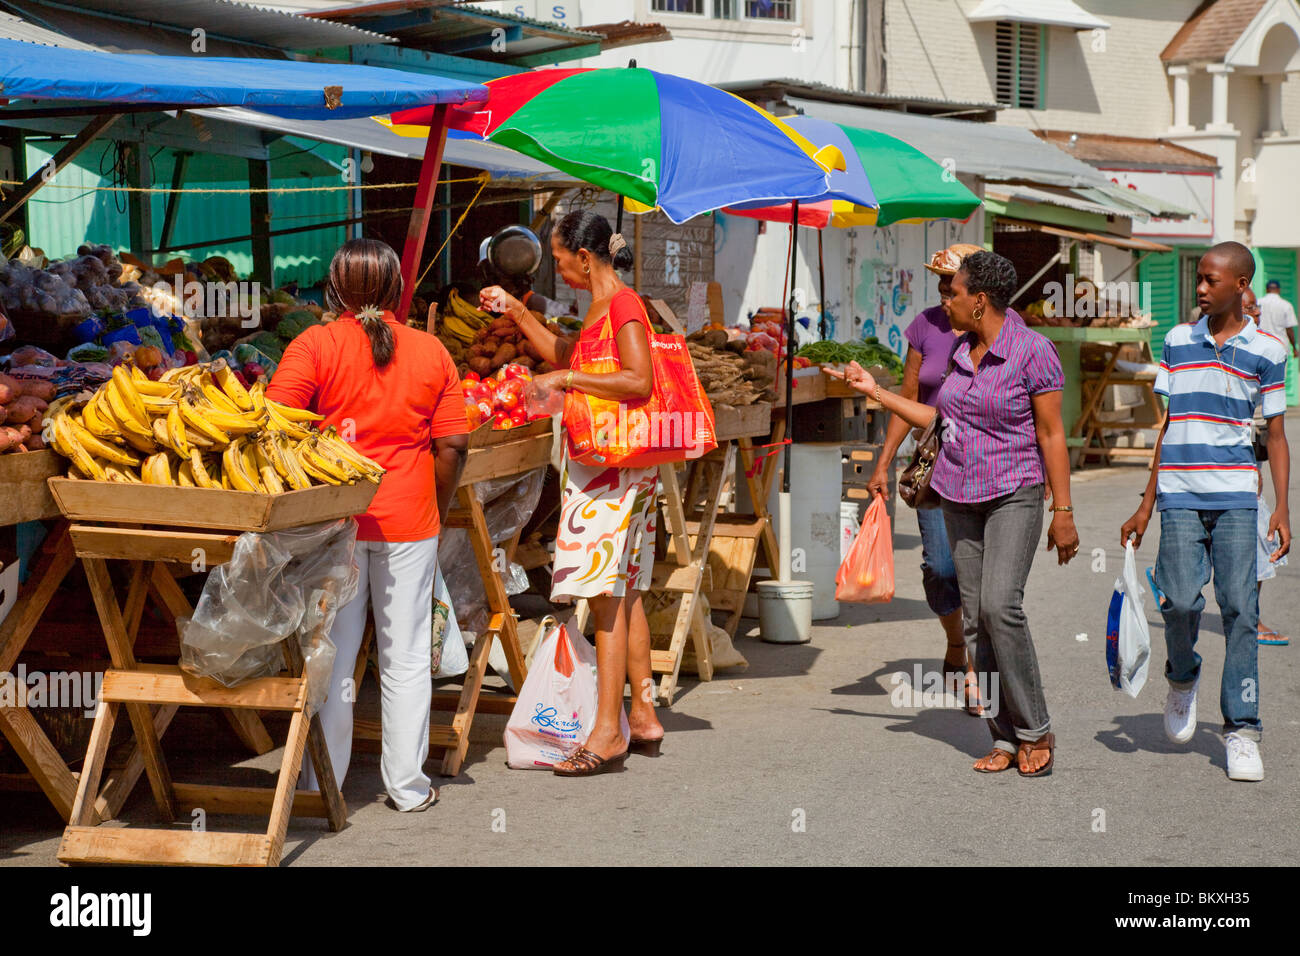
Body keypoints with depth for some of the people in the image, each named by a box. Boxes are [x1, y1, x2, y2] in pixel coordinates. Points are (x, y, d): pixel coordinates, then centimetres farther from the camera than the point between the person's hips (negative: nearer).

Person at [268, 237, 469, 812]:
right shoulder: (431, 352, 1)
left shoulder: (314, 346, -6)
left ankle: (322, 785, 14)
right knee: (406, 657, 10)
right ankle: (407, 786, 15)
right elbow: (453, 446, 0)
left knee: (330, 656, 8)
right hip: (409, 519, 1)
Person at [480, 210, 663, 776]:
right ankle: (643, 717, 19)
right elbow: (564, 354, 34)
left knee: (606, 593, -10)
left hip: (615, 465, -10)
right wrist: (515, 312, 29)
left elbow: (639, 381, -25)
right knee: (625, 592, 13)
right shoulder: (601, 308, 16)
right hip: (602, 462, 10)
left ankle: (608, 733, -10)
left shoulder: (623, 306, -14)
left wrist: (568, 381, -21)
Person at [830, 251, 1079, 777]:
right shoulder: (958, 350, 9)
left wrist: (1063, 511, -12)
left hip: (1014, 495, -7)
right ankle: (1005, 740, 6)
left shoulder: (1033, 350, -11)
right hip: (959, 498, 7)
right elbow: (938, 417, 20)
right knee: (975, 619, 2)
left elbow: (1051, 435, -10)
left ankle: (1035, 731, -10)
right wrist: (873, 389, 20)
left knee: (1000, 605, -21)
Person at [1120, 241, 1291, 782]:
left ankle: (1242, 729, 2)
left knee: (1240, 607, -4)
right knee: (1181, 598, -11)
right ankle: (1182, 677, 20)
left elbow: (1275, 436, 7)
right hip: (1179, 494, 1)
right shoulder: (1178, 342, 10)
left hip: (1237, 495, -1)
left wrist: (1282, 510, -3)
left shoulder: (1266, 351, 5)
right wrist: (1146, 506, 13)